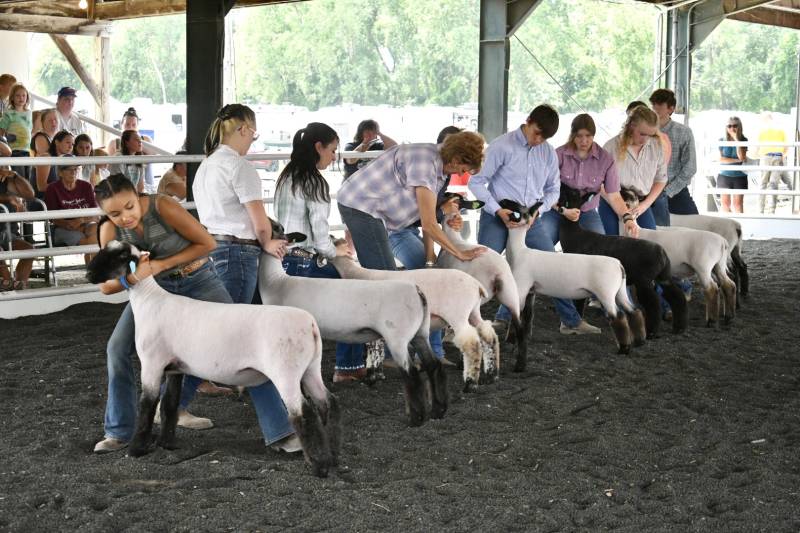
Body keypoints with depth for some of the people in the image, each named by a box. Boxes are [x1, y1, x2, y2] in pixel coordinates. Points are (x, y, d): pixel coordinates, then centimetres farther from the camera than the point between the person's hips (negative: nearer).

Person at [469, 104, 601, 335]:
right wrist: (498, 210, -17)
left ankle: (571, 320, 17)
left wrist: (537, 210, -4)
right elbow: (477, 181, -9)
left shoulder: (549, 153, 6)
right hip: (497, 220, -5)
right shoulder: (502, 146, -10)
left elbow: (553, 190, 14)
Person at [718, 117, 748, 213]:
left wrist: (737, 139, -16)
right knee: (725, 204, 6)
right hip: (724, 175, 1)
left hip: (739, 176, -1)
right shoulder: (722, 141, 0)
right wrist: (737, 160, -15)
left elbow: (741, 157, -16)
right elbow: (721, 159, -8)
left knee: (738, 204, 1)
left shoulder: (743, 140, -1)